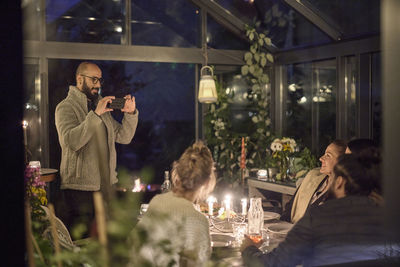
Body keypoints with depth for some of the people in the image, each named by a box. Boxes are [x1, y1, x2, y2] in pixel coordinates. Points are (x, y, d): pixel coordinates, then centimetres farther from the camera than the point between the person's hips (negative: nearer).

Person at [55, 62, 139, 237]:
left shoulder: (102, 106, 18)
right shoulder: (66, 107, -5)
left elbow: (124, 137, 14)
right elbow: (70, 141, -23)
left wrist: (130, 114, -2)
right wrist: (95, 114, -27)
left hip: (106, 184, 7)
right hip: (80, 186, -7)